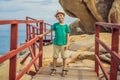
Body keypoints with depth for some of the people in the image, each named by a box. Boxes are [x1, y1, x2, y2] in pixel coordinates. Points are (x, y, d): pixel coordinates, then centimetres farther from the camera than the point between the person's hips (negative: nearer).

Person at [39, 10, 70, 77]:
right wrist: (42, 35, 3)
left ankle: (64, 70, 19)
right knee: (55, 57, 8)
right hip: (56, 43, 1)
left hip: (63, 44, -1)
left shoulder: (66, 26, -2)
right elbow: (50, 30, 7)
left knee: (64, 57, 7)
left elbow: (67, 35, -1)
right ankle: (54, 69, 20)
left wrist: (67, 44, -4)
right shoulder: (55, 25, 1)